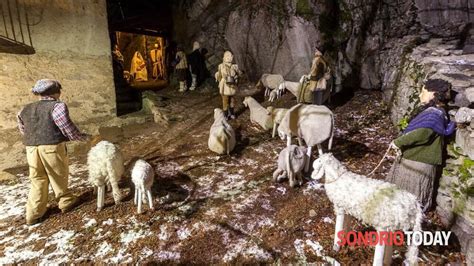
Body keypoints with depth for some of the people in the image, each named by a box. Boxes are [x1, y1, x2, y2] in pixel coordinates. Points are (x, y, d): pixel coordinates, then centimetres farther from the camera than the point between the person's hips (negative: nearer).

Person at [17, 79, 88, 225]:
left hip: (31, 148, 6)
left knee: (38, 181, 14)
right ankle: (66, 202, 29)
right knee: (59, 177, 12)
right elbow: (68, 129, -8)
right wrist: (83, 137, 6)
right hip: (52, 147, -5)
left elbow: (23, 130, 19)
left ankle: (33, 214, 18)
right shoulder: (57, 106, -8)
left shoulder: (26, 109, 13)